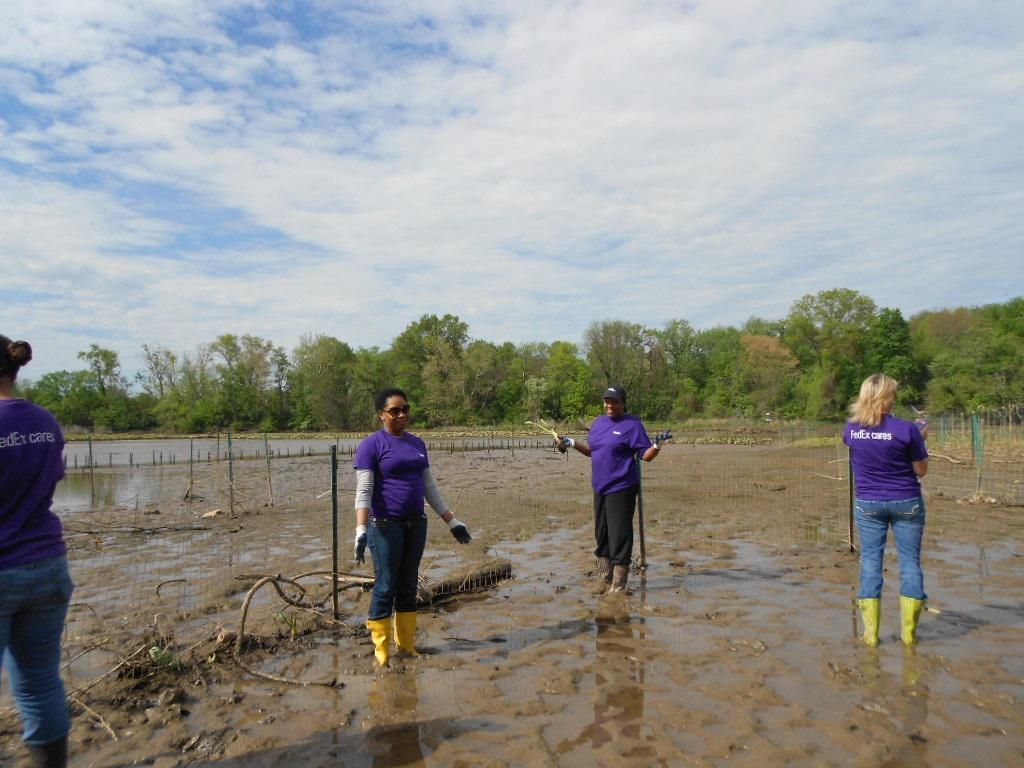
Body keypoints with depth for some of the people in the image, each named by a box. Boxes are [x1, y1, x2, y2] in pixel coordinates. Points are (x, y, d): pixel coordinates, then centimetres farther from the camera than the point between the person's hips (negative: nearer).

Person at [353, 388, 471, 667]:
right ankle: (382, 652, 12)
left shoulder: (417, 444, 10)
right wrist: (361, 530, -27)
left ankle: (406, 644, 24)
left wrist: (452, 522, 13)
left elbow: (429, 487, 15)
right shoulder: (371, 445, -8)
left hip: (416, 524, 6)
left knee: (408, 586, 12)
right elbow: (363, 491, -15)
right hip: (386, 526, -5)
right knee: (386, 587, 0)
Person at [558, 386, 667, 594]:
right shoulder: (599, 422, 13)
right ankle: (604, 580, 25)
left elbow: (646, 455, -9)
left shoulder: (632, 425, -8)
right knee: (601, 535, 14)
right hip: (600, 488, 7)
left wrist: (657, 445, -27)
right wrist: (571, 443, 12)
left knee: (619, 536, -3)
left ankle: (618, 585, 7)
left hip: (621, 489, -7)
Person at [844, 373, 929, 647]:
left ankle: (871, 633, 9)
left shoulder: (852, 428, -6)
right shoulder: (906, 429, -15)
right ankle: (908, 632, 15)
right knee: (910, 561, 9)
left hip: (867, 503, 2)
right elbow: (921, 471, -6)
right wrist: (920, 440, 6)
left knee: (870, 560, 8)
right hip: (906, 502, -2)